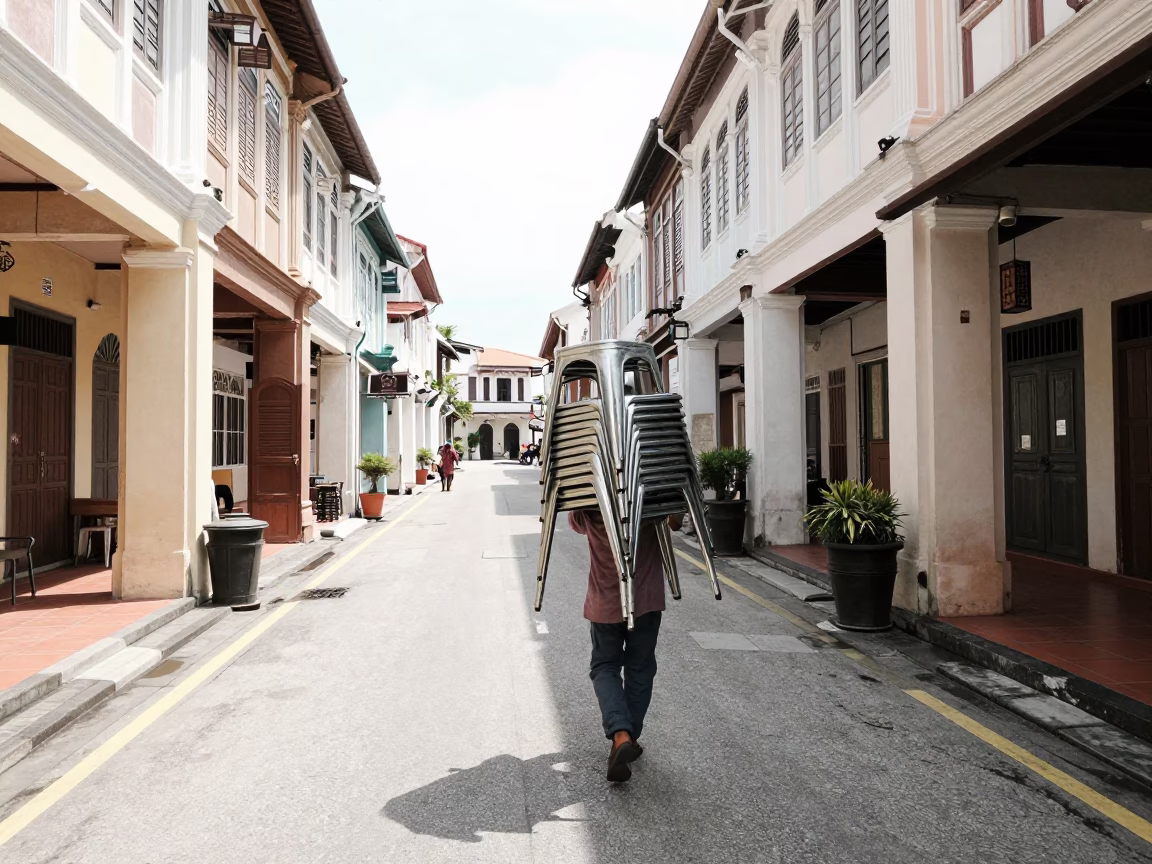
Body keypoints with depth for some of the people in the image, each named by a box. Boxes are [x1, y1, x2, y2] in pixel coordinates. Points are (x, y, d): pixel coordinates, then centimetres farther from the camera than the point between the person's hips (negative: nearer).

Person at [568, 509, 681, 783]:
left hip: (604, 601, 0)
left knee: (604, 668, 13)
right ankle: (631, 738, 22)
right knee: (639, 670, 16)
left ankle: (620, 734, -8)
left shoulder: (586, 511, -12)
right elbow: (675, 523, 3)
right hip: (646, 600, 0)